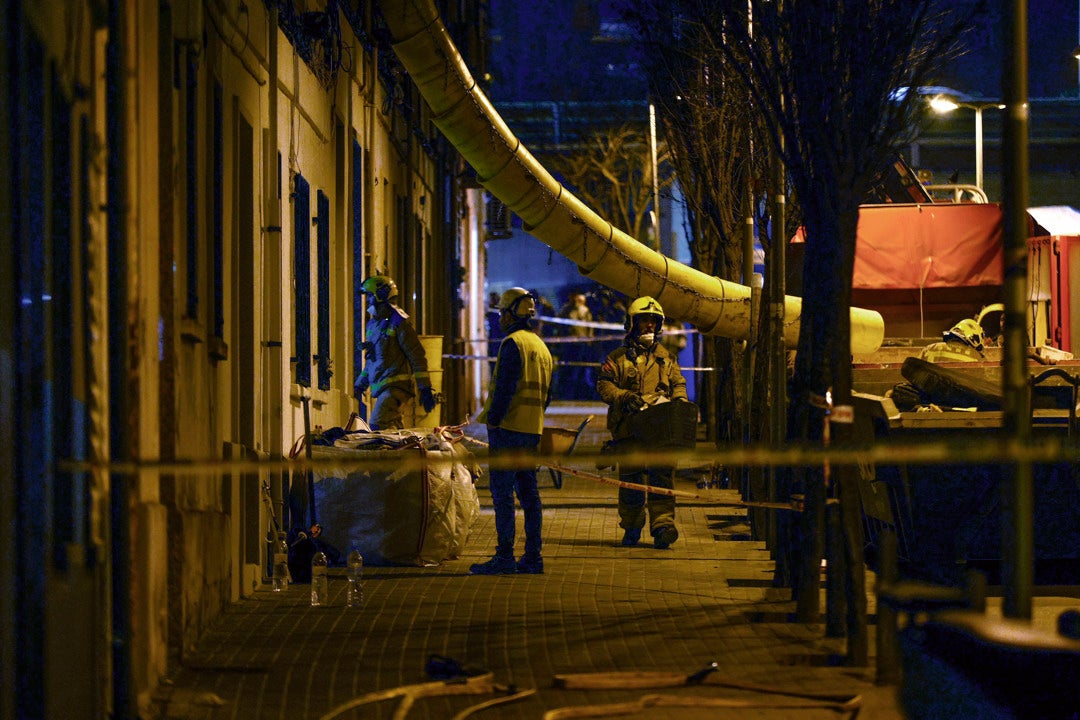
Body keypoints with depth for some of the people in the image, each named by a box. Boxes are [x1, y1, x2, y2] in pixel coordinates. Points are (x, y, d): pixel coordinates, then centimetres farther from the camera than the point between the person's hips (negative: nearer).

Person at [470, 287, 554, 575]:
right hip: (532, 432, 9)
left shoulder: (513, 343, -10)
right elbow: (546, 393, 21)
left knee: (502, 492, -8)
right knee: (528, 492, 10)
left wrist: (493, 420, -14)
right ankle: (533, 556, 9)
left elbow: (505, 387, -18)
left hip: (508, 429, -9)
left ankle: (505, 556, -11)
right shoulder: (541, 346, 18)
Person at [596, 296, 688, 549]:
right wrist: (625, 397, -15)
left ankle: (662, 525, -16)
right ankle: (631, 528, 15)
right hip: (629, 428, -1)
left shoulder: (667, 357, 19)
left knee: (662, 476, -10)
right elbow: (604, 385, 2)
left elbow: (678, 383, 21)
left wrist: (679, 399, -2)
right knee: (630, 480, 4)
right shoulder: (618, 357, 9)